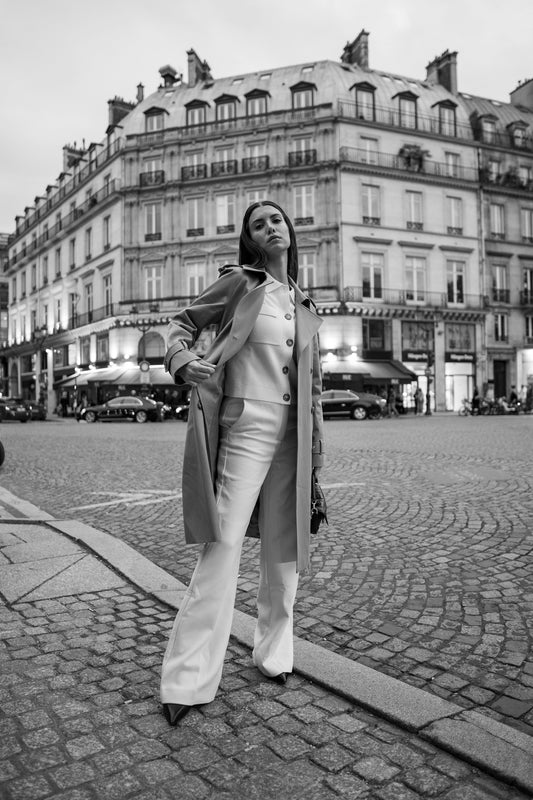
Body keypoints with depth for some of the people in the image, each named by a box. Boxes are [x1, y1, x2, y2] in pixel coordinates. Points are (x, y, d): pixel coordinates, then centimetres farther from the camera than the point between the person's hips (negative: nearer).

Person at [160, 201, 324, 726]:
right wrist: (183, 360, -16)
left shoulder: (304, 306, 15)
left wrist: (316, 445, 14)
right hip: (246, 425, -5)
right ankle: (187, 682, 1)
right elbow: (184, 323, 6)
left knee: (283, 548, 11)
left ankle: (274, 653, 29)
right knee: (224, 544, -9)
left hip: (291, 434, 5)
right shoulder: (237, 283, 2)